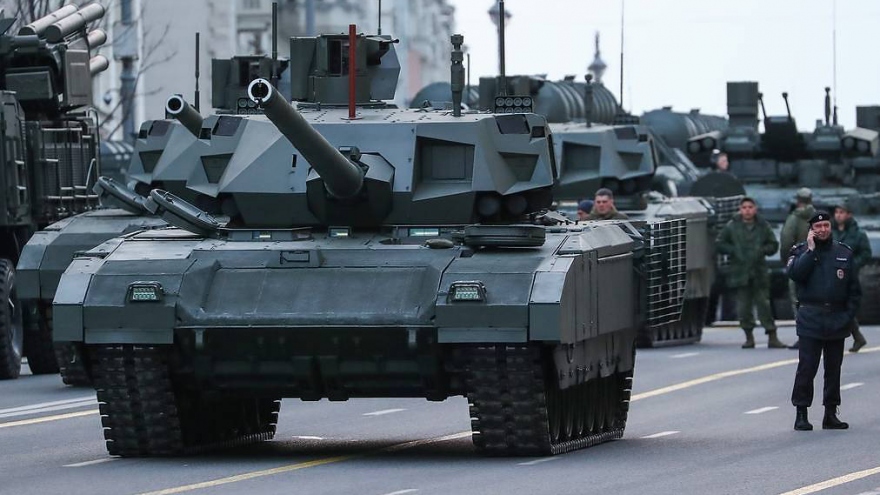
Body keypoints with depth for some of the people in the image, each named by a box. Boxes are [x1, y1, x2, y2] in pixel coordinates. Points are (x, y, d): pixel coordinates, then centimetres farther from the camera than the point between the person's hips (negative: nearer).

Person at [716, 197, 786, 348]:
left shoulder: (763, 226, 5)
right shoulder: (732, 226, 2)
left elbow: (773, 245, 13)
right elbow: (719, 245, 6)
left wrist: (763, 250, -7)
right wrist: (734, 251, -9)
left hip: (759, 272, 0)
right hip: (739, 272, 0)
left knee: (764, 303, -3)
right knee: (743, 306, 1)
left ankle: (772, 337, -1)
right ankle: (749, 337, 13)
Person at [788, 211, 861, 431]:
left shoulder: (844, 253, 10)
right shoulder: (801, 251, 4)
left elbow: (854, 289, 11)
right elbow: (795, 273, -16)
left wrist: (848, 315, 1)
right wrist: (811, 250, -13)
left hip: (837, 320, 3)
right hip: (811, 320, -3)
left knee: (834, 369, 6)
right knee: (806, 367, -7)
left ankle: (831, 414, 13)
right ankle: (801, 414, -4)